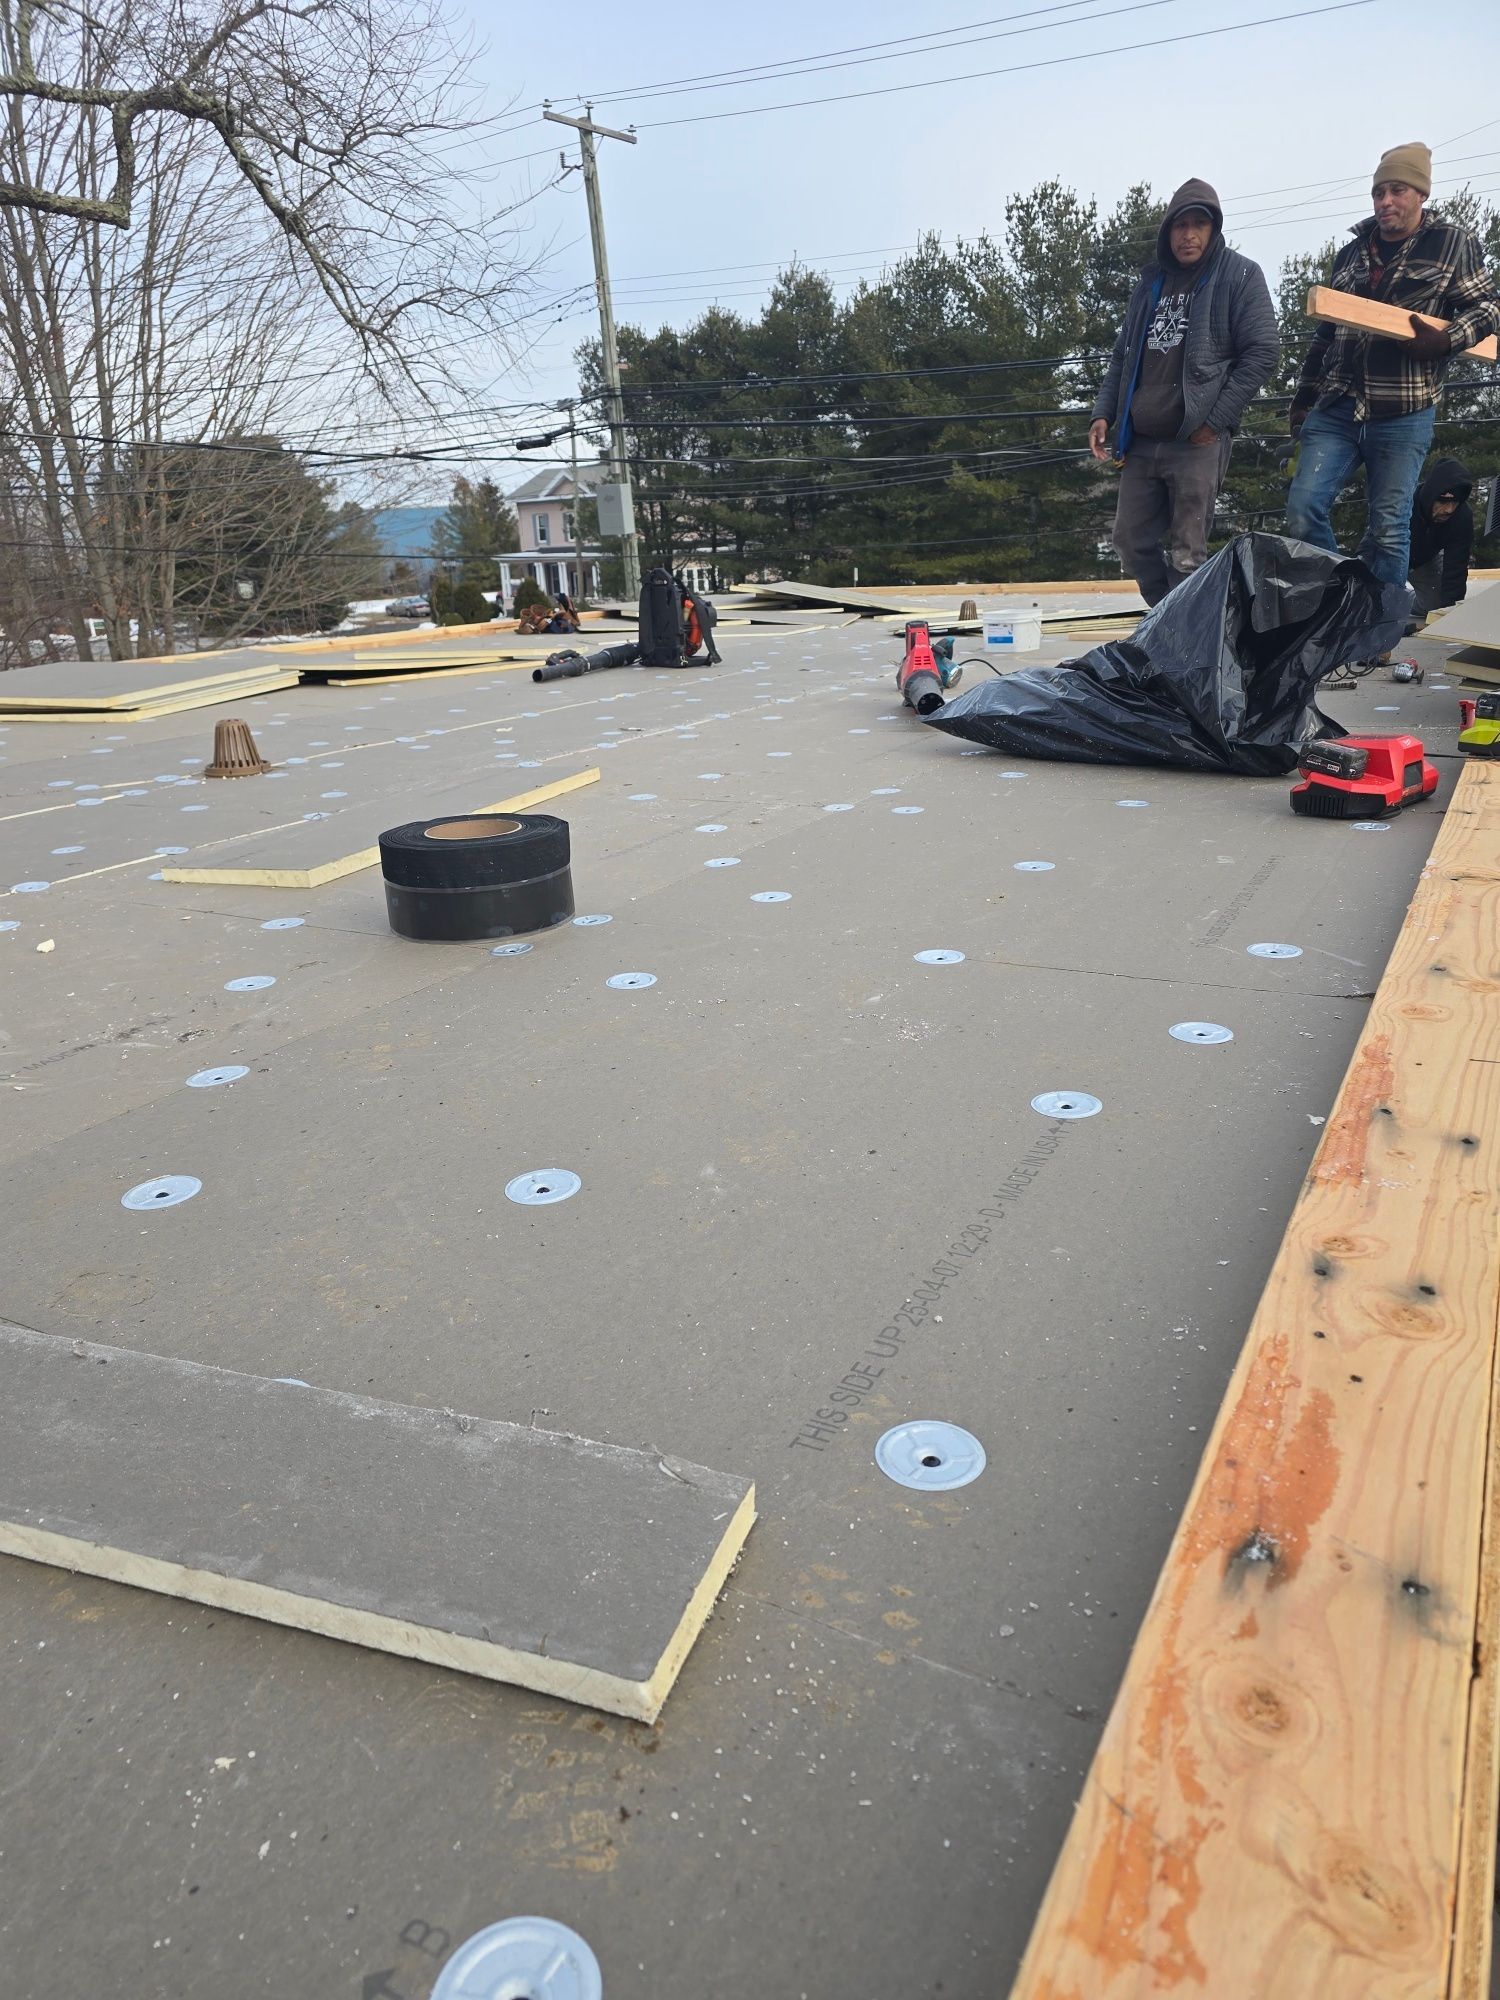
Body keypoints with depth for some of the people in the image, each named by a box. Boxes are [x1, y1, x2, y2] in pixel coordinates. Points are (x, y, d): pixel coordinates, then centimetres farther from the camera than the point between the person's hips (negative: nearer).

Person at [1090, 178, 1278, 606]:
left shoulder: (1240, 276, 3)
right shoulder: (1151, 282, 19)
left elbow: (1262, 352, -4)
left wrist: (1216, 419, -11)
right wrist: (1104, 413, 10)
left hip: (1198, 442, -6)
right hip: (1140, 442, 6)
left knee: (1186, 555, -8)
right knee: (1132, 541, 7)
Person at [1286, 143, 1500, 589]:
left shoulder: (1454, 243, 5)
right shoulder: (1352, 253, 17)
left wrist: (1444, 340, -14)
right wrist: (1303, 397, 19)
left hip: (1403, 415, -3)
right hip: (1336, 407, 4)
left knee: (1388, 530, -4)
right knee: (1303, 510, -9)